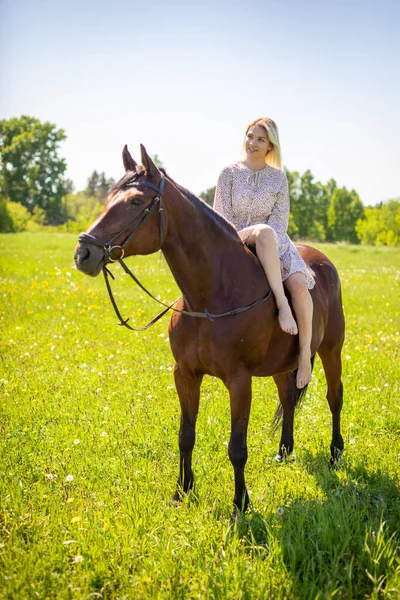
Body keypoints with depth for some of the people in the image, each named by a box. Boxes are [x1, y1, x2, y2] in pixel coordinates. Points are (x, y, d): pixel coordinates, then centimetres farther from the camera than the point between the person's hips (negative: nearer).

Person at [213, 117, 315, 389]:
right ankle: (282, 303, -38)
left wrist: (269, 252, -16)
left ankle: (306, 354, -17)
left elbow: (280, 219, 1)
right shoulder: (229, 173, 4)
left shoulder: (278, 178, 7)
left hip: (274, 243, 2)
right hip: (237, 241, -2)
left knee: (299, 284, -27)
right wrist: (257, 238, -14)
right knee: (264, 232, -39)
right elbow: (222, 217, -1)